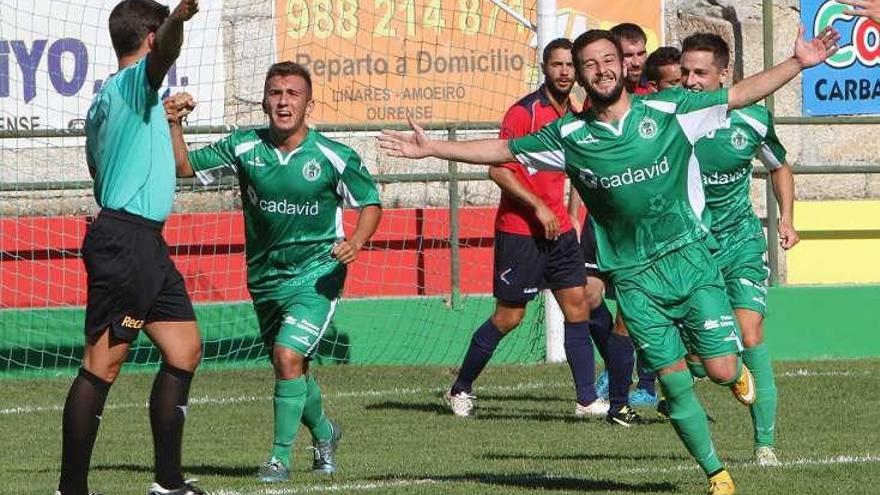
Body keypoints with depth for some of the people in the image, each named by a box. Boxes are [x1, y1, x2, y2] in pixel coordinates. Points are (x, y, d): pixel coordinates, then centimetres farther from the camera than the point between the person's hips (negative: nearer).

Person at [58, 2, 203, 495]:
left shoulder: (106, 98, 20)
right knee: (104, 363, -9)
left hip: (145, 242, 10)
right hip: (125, 239, -10)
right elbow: (163, 54, -32)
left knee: (185, 349, 12)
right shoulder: (134, 80, -7)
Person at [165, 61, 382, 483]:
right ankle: (323, 433, 45)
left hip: (316, 276, -4)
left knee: (288, 356, -22)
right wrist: (174, 125, -18)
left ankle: (280, 456, -11)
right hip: (264, 280, 4)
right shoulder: (244, 148, -5)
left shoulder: (334, 157, -12)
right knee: (290, 368, 17)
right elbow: (185, 166, -1)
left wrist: (355, 242, -18)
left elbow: (371, 203, 1)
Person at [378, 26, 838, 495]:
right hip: (632, 276, 1)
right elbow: (501, 150, 10)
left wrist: (798, 63, -7)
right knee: (675, 383, -1)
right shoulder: (569, 135, 1)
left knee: (722, 371, -7)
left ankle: (737, 371, 31)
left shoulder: (668, 110, -3)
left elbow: (742, 93, 1)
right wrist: (431, 148, 6)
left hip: (689, 257, -1)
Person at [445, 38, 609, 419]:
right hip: (519, 230, -7)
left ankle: (587, 399, 2)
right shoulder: (525, 112, -13)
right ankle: (460, 390, 15)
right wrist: (538, 207, -20)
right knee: (508, 317, 0)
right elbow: (498, 169, -17)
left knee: (577, 307, 0)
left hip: (558, 228, 7)